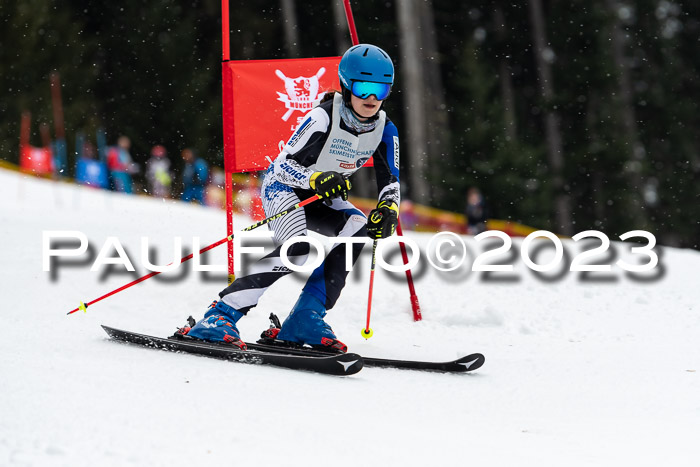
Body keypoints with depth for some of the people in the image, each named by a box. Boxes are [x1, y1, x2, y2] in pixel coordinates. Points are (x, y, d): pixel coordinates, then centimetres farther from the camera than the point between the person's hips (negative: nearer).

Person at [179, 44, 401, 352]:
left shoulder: (385, 131, -9)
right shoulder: (323, 118, -25)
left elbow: (390, 181, -1)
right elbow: (283, 165, -26)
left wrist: (388, 209, -23)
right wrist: (316, 179, -45)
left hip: (320, 198, 6)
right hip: (282, 187, -6)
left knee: (358, 227, -22)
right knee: (297, 248, -31)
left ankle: (306, 318, -18)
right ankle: (219, 317, -31)